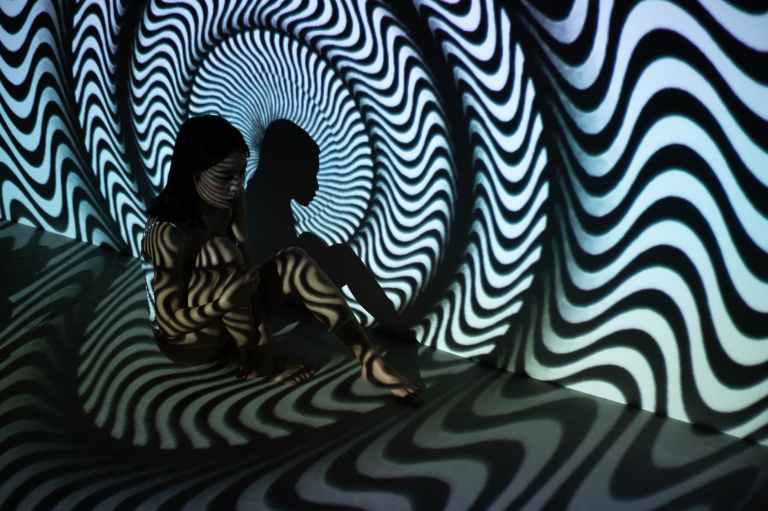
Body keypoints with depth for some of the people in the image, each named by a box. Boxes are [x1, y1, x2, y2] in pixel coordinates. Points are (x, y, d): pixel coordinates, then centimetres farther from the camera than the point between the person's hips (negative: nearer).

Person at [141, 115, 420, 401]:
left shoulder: (226, 205, -9)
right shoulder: (168, 233, -29)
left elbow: (244, 265, -7)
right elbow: (170, 322, -25)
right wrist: (222, 302, -41)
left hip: (223, 325, 6)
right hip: (186, 339, -6)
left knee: (293, 262, -16)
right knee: (220, 251, -32)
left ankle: (369, 359, -20)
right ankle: (258, 362, -15)